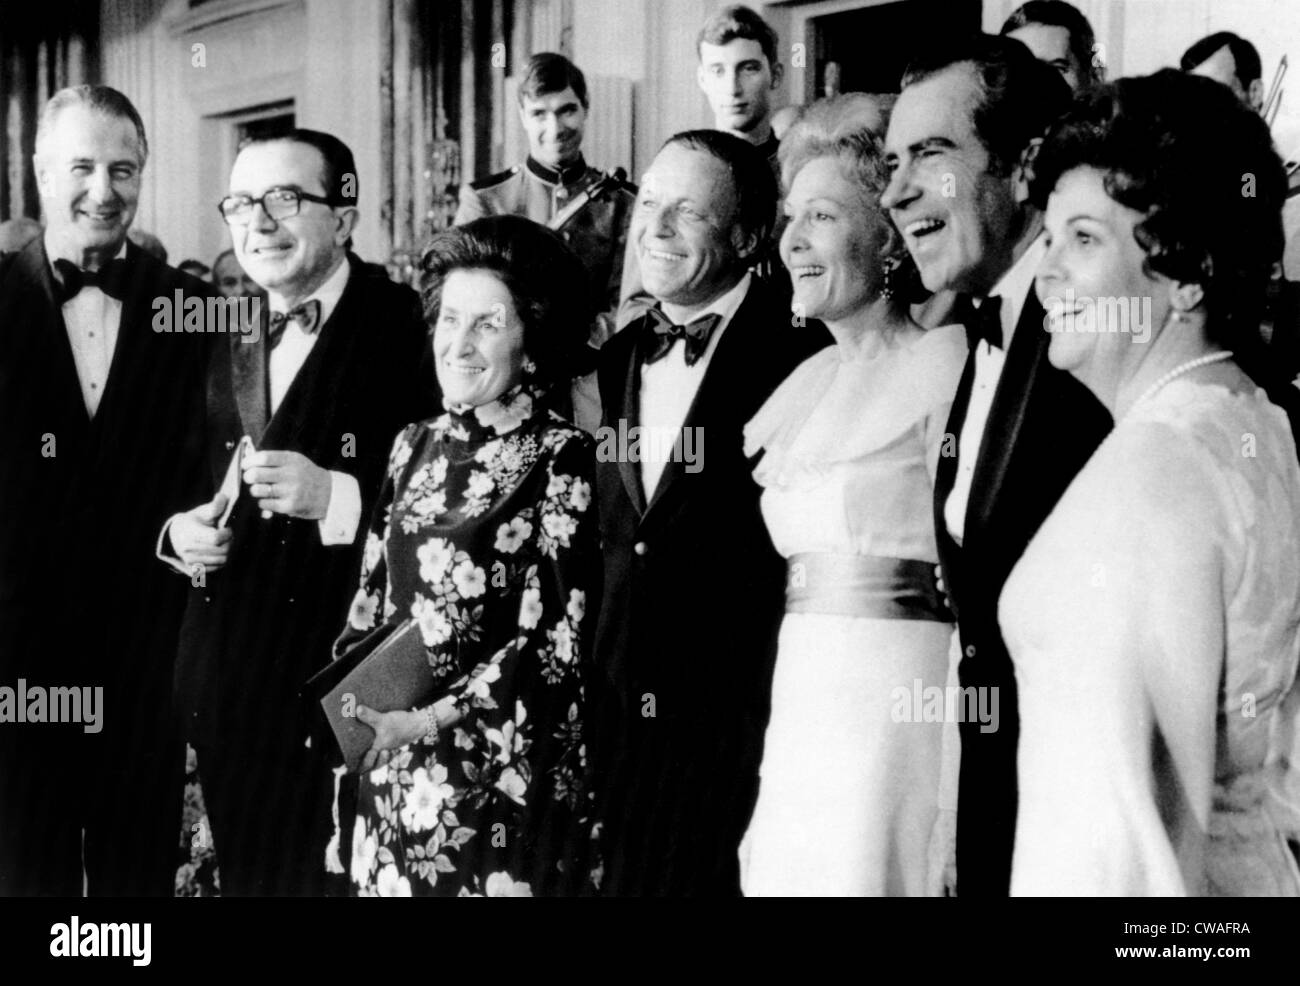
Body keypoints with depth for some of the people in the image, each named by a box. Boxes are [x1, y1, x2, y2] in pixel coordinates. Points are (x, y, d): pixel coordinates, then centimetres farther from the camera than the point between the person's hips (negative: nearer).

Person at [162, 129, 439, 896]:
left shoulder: (408, 329, -8)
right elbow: (182, 486, 19)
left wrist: (335, 496, -24)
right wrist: (180, 531, -2)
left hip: (352, 689, -6)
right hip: (225, 684, 6)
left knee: (343, 881, 3)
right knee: (250, 876, 16)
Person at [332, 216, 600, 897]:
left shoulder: (560, 459, -8)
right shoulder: (416, 446, 8)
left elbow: (557, 638, -13)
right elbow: (371, 597, 13)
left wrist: (427, 720, -17)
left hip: (502, 775, -5)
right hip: (391, 777, 5)